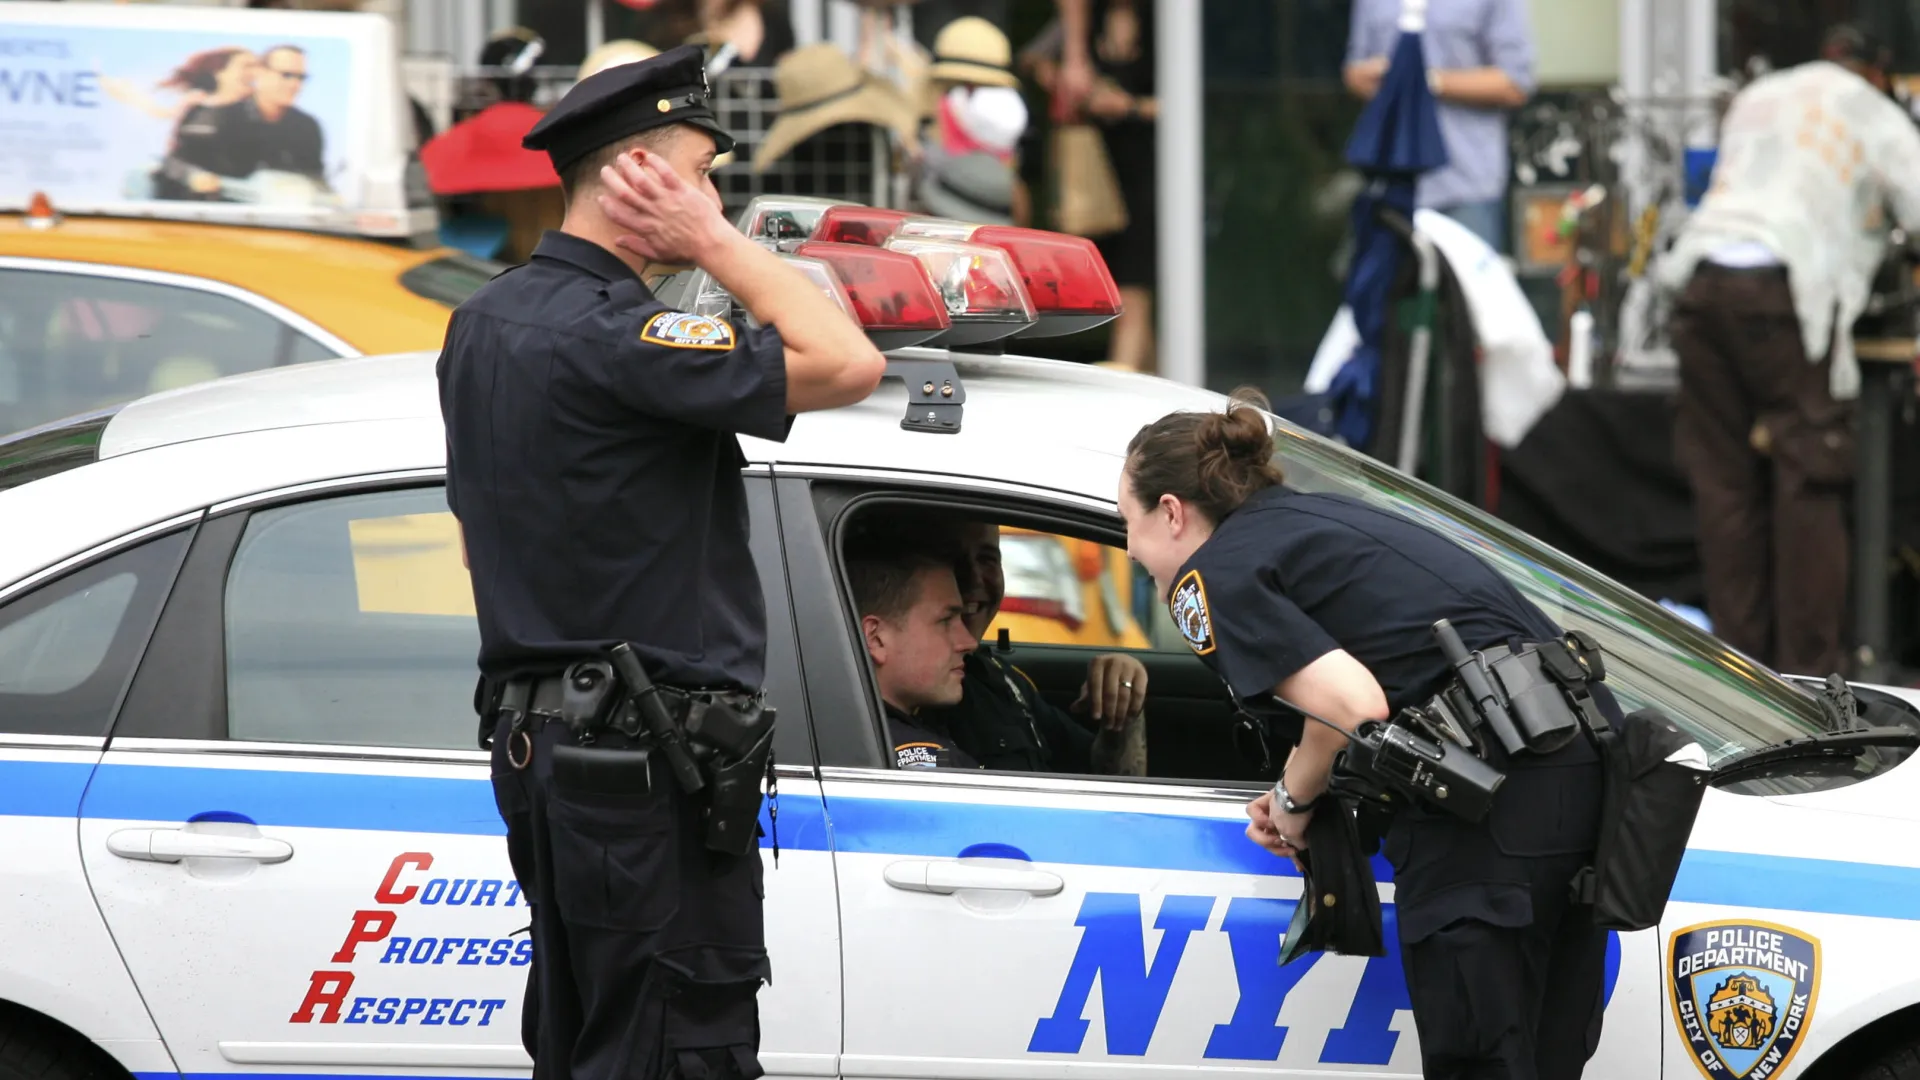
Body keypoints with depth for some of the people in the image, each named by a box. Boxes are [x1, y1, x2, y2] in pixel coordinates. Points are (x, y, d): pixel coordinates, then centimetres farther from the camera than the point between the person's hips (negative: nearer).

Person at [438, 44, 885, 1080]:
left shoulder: (483, 324, 13)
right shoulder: (610, 334, -19)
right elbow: (847, 366, -23)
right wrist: (716, 243, -13)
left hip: (536, 740, 10)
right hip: (647, 761, -10)